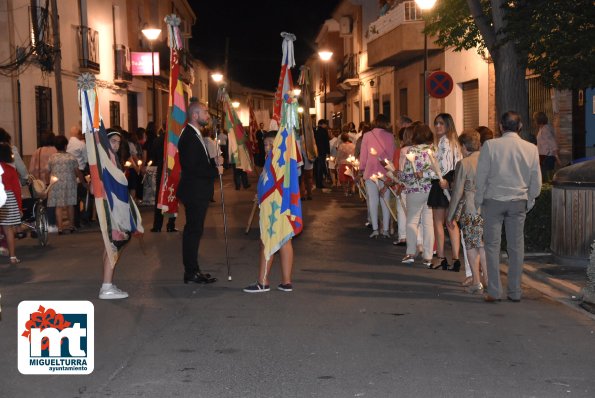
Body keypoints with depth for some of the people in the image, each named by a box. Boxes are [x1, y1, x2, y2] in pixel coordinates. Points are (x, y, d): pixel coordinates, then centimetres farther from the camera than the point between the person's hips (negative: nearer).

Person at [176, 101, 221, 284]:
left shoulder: (196, 135, 15)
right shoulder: (189, 137, -19)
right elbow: (191, 167, -24)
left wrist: (214, 162, 5)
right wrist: (215, 170, -16)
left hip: (198, 192, 11)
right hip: (194, 192, -10)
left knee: (193, 231, 14)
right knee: (193, 231, -5)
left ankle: (192, 270, 21)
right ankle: (191, 272, 2)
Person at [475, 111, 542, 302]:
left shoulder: (490, 145, -8)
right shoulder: (531, 148, -1)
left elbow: (481, 176, -5)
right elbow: (536, 181, 5)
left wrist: (479, 201, 6)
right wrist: (529, 202, 17)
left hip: (493, 200, -2)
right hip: (518, 201, 2)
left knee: (492, 245, 4)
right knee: (516, 246, 9)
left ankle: (494, 291, 1)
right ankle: (515, 292, 13)